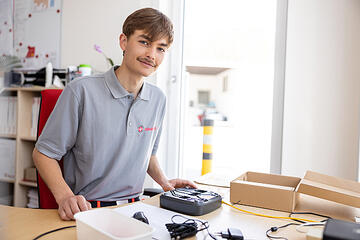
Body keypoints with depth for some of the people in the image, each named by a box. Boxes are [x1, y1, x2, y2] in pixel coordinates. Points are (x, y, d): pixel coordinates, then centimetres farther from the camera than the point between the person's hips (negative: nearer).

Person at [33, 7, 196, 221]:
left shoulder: (158, 99, 6)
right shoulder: (82, 91, -12)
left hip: (134, 206, 4)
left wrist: (164, 181, 5)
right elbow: (43, 153, -6)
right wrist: (65, 196, -20)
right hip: (86, 209, -3)